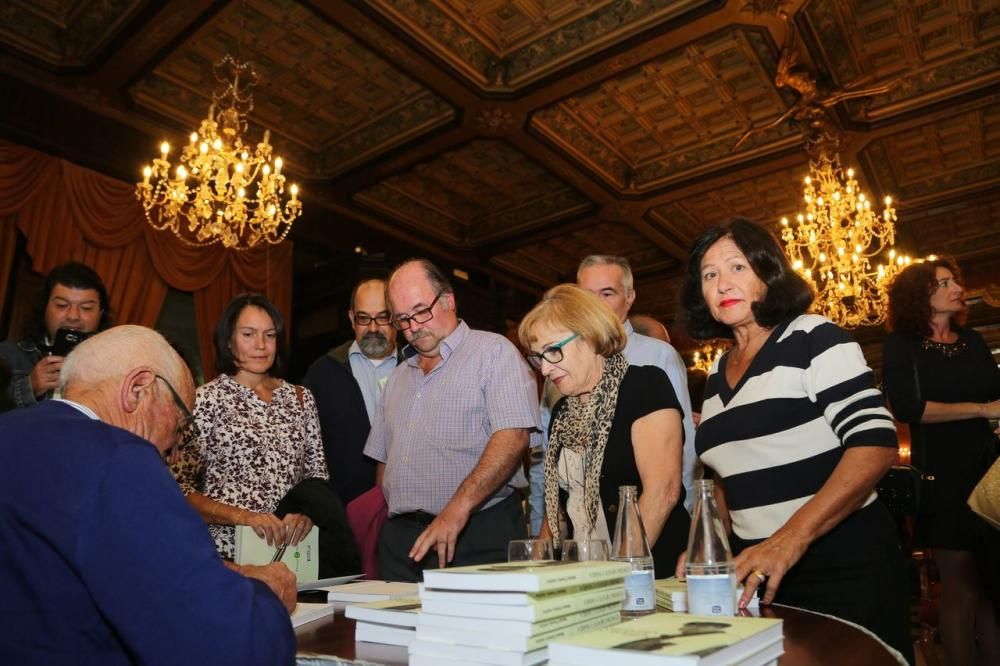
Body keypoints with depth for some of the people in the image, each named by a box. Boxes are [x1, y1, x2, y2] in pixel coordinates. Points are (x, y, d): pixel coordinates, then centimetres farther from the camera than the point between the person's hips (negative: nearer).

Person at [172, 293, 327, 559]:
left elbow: (317, 476, 11)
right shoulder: (206, 399, -2)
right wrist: (242, 516, -16)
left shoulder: (300, 398, 9)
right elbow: (179, 487, -5)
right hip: (228, 551, -3)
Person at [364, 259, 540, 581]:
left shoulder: (494, 351, -2)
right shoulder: (399, 376, 20)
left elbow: (512, 436, -16)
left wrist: (457, 509, -22)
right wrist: (390, 530, 7)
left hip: (478, 536, -5)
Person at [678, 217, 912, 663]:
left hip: (843, 568, -5)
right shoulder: (717, 374, 9)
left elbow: (875, 444, -19)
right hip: (758, 574, 6)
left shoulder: (814, 338, -9)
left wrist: (790, 540, -28)